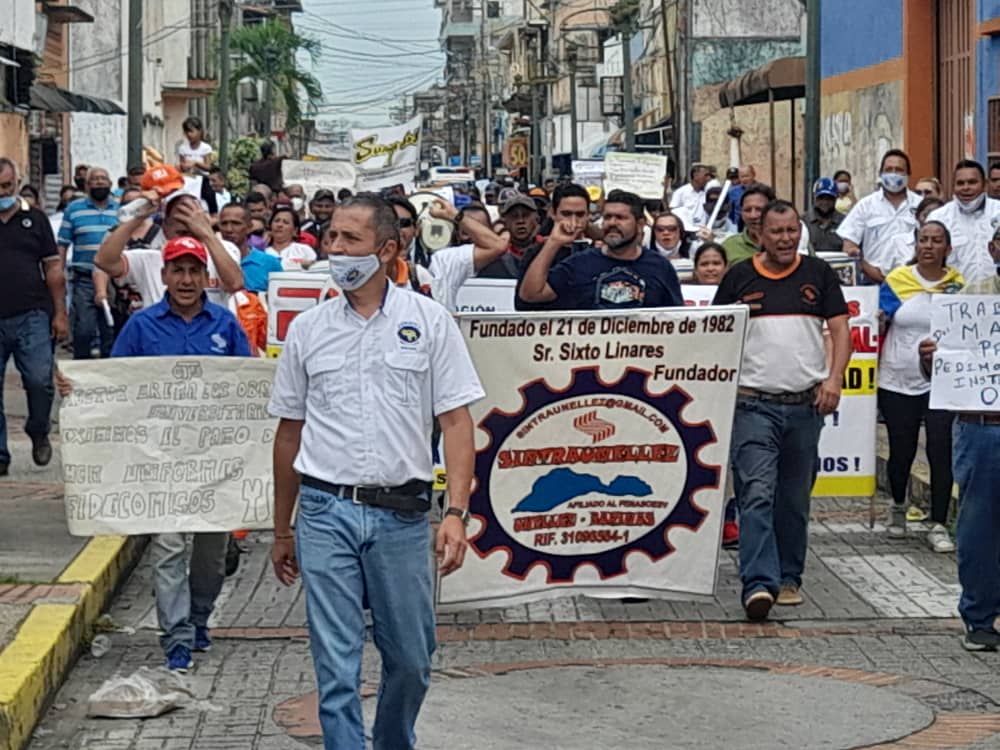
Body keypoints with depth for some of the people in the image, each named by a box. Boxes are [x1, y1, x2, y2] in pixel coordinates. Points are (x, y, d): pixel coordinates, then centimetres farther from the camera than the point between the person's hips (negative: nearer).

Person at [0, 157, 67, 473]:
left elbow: (53, 268, 8)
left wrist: (60, 313, 2)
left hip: (32, 317, 0)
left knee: (40, 381, -7)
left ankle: (38, 433, 20)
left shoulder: (34, 218, 9)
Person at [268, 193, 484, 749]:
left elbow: (456, 420, -2)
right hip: (326, 513, 1)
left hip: (401, 515, -1)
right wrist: (282, 531, 16)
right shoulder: (307, 330, 7)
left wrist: (457, 512, -13)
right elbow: (290, 432, 14)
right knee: (336, 666, -2)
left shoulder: (429, 322, 1)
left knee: (411, 660, 11)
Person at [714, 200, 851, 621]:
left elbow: (840, 329, 6)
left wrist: (834, 379, -9)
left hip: (807, 403, 2)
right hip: (753, 403, -2)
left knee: (795, 499, 10)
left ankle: (788, 577, 21)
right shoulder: (739, 277, 5)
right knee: (757, 493, -13)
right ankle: (759, 583, -18)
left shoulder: (818, 274, 9)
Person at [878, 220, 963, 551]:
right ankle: (898, 507, 37)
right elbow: (879, 323, 2)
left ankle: (938, 526, 1)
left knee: (941, 452, -8)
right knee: (901, 452, 9)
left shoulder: (957, 285, 2)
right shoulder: (897, 281, 1)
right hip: (897, 382, 1)